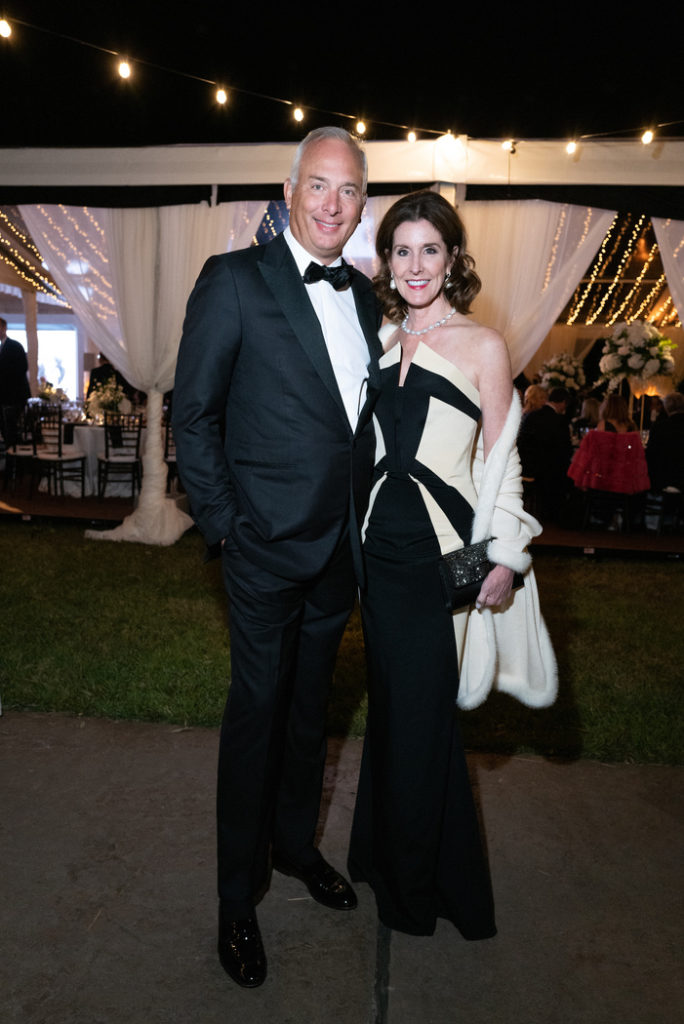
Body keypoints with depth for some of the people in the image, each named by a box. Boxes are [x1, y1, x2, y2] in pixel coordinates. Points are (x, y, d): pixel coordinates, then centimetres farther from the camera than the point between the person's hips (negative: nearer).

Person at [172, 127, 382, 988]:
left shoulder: (364, 296, 10)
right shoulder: (235, 280, -7)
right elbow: (192, 414, -8)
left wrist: (360, 515, 7)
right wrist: (222, 523, -11)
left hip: (342, 549, 6)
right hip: (269, 546, -5)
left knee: (309, 705, 20)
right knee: (256, 714, 7)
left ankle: (295, 844, 43)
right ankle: (238, 896, 28)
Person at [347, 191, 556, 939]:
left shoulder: (483, 346, -4)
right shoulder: (380, 343, 9)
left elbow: (501, 461, -4)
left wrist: (505, 557, -9)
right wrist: (357, 531, 9)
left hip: (443, 551, -4)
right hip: (381, 544, 5)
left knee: (421, 716, 5)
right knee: (391, 706, 16)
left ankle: (416, 885, 30)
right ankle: (386, 855, 38)